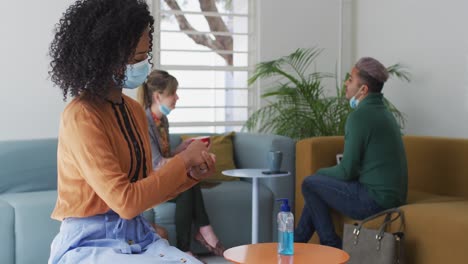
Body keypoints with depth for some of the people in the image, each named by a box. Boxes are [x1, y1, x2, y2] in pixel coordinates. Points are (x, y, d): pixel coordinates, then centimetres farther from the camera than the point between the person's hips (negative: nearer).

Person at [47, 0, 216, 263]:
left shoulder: (135, 110, 7)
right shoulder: (81, 116, -16)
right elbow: (126, 202, -19)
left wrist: (191, 174, -2)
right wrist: (182, 160, -12)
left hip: (138, 236, 7)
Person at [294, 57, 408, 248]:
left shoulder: (360, 116, -18)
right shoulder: (383, 112, 12)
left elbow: (347, 171, -16)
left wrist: (321, 172, 4)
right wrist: (325, 174, 15)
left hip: (375, 200, -9)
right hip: (392, 196, 9)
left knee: (310, 184, 5)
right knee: (318, 188, 20)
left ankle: (332, 246, 14)